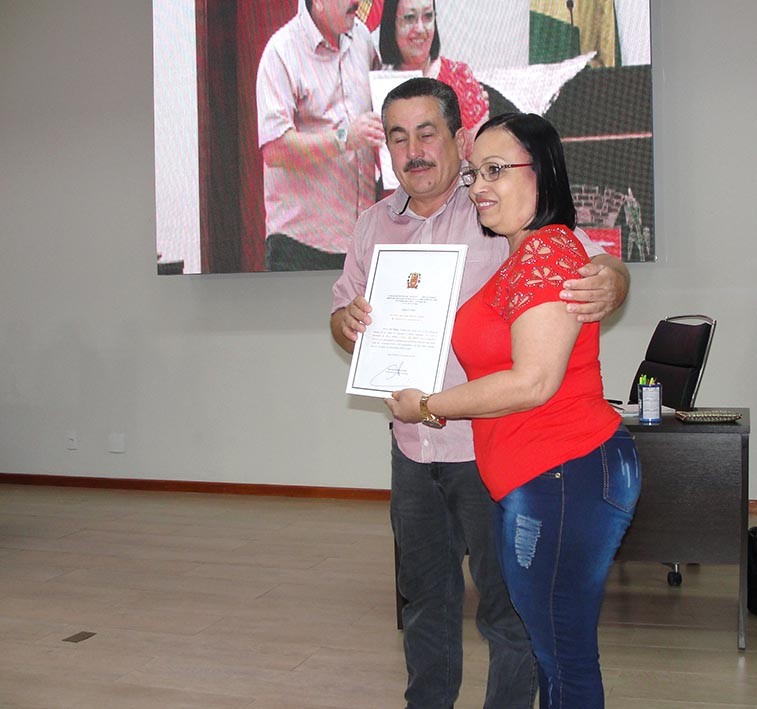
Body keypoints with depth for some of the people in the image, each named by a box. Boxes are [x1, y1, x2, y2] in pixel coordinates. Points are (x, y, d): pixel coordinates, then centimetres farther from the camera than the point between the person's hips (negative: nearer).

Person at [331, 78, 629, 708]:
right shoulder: (376, 224, 6)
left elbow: (597, 263, -11)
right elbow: (343, 314, 12)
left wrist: (608, 285, -35)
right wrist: (349, 321, -12)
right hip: (412, 447, 5)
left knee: (506, 602, 6)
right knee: (425, 594, 20)